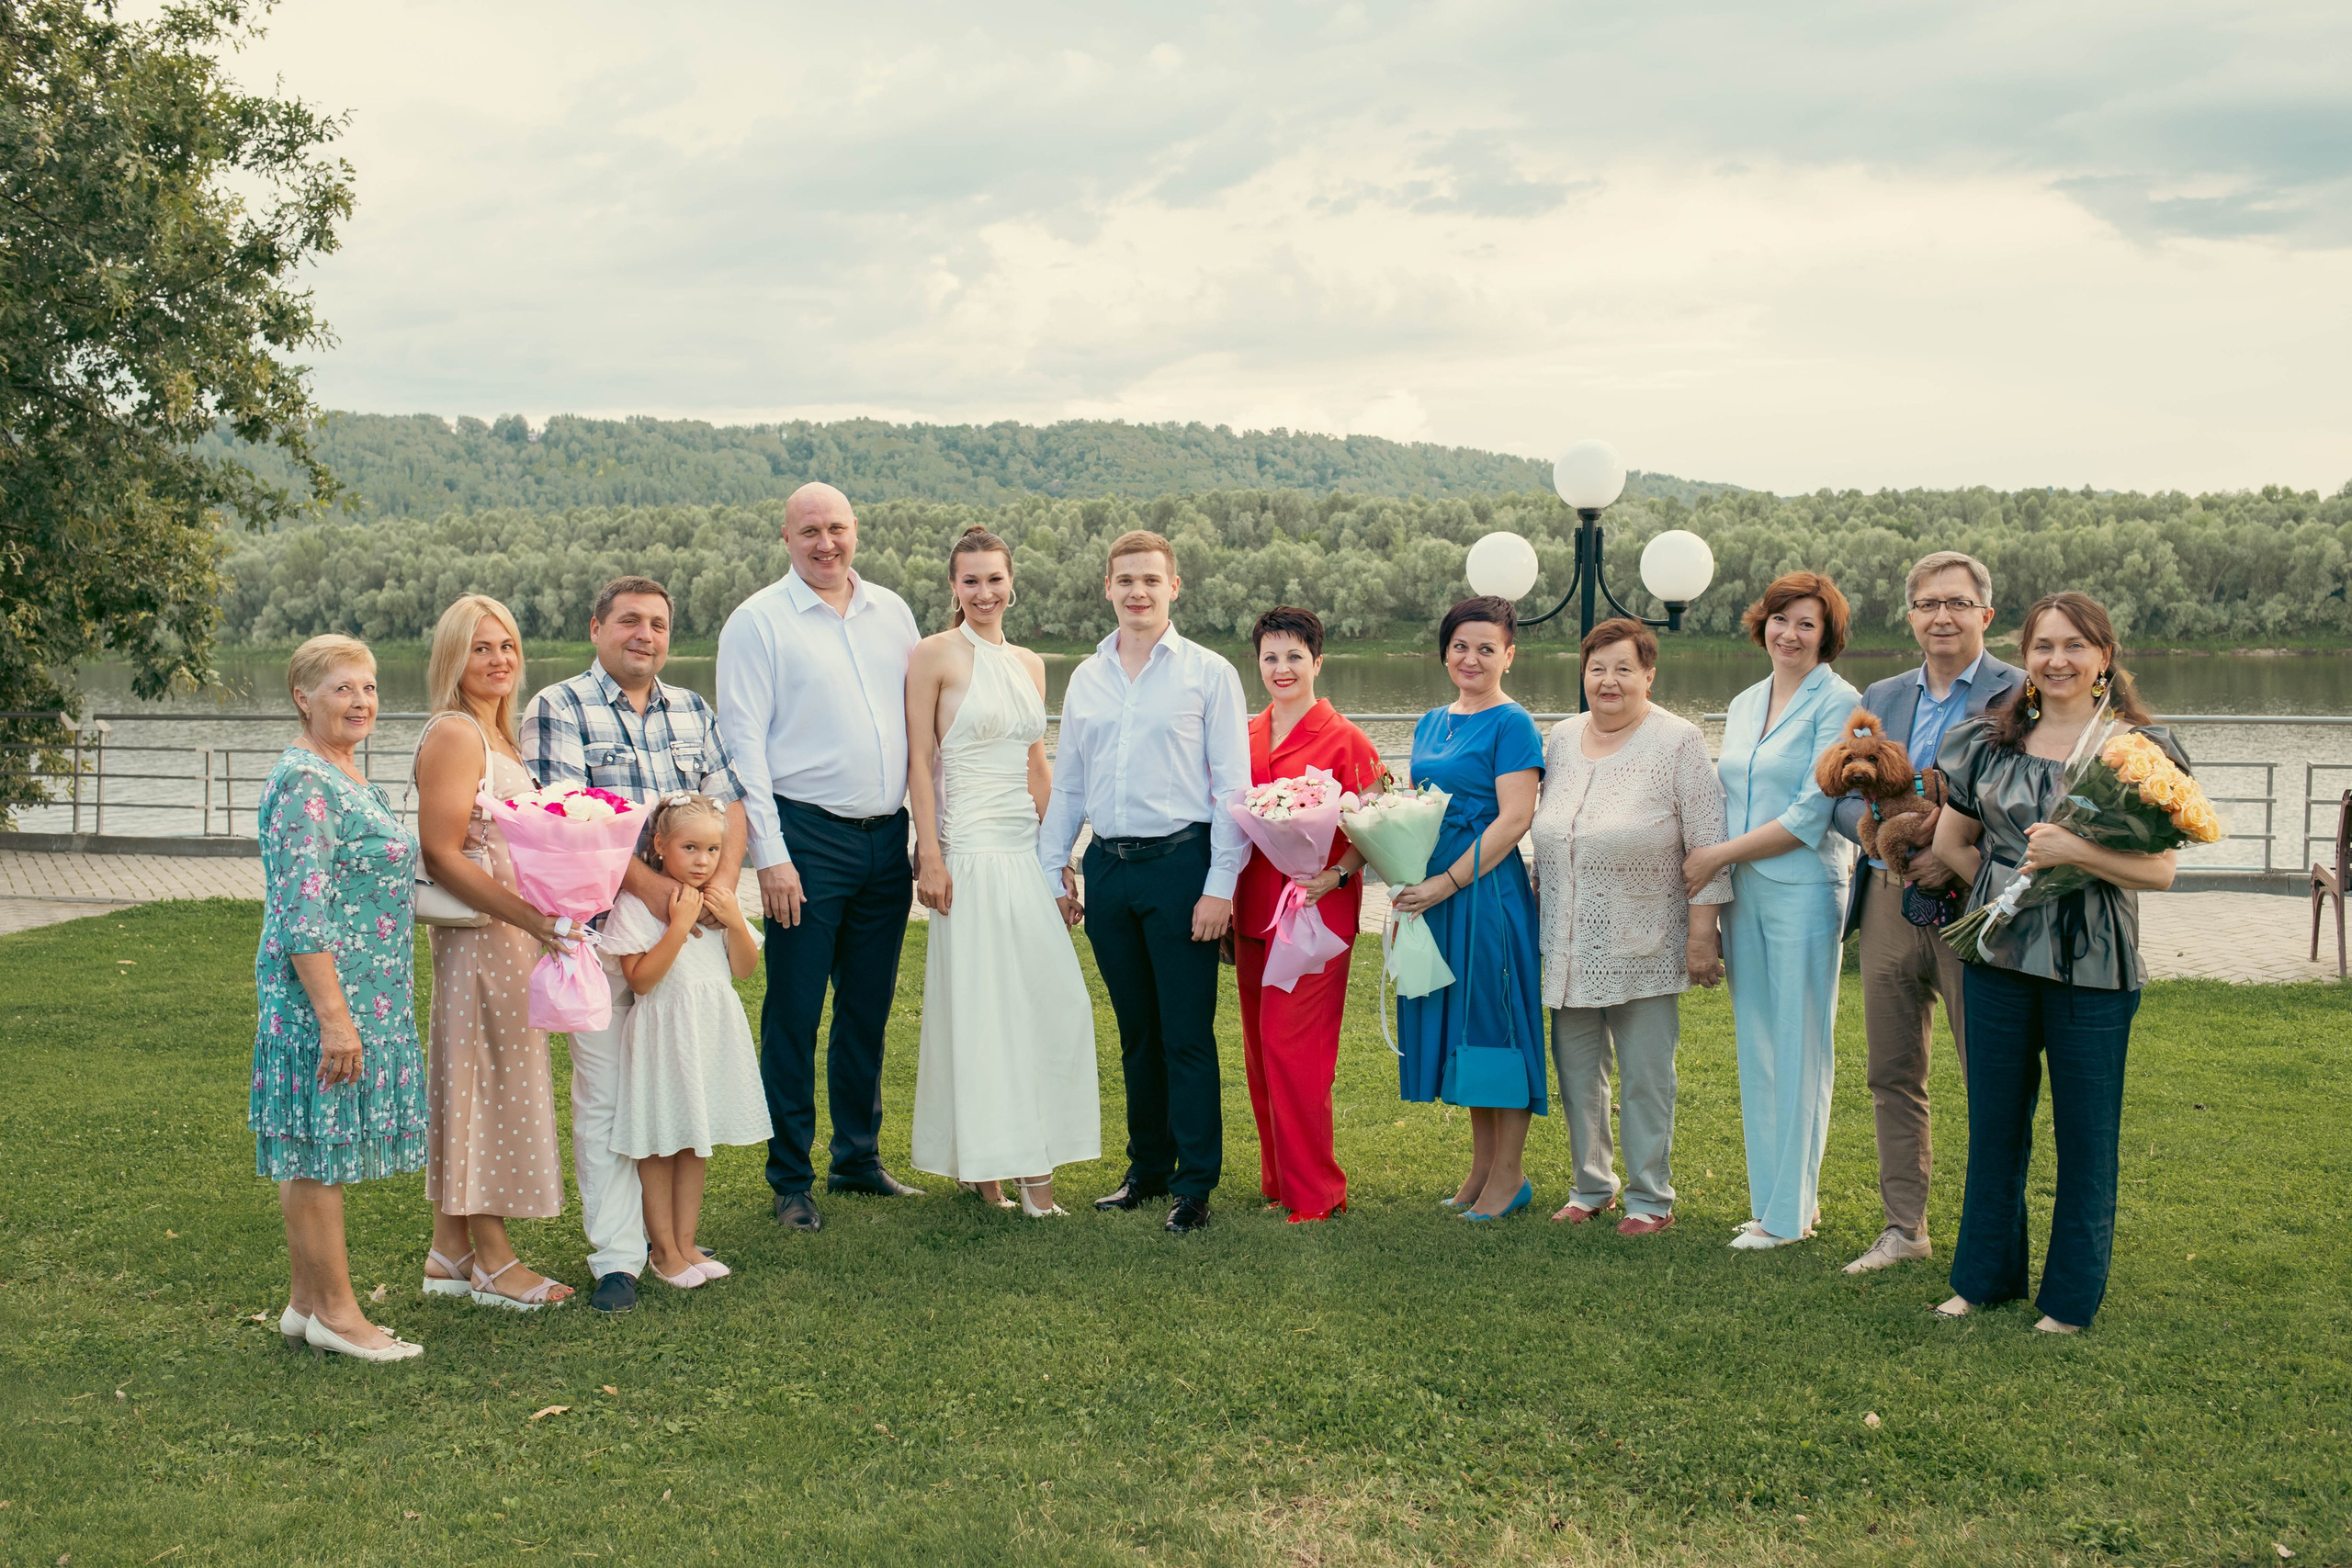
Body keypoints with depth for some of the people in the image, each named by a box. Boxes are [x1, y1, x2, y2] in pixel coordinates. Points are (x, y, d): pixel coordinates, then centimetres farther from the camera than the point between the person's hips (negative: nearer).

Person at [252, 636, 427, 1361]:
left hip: (367, 995, 10)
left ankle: (308, 1302, 20)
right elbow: (301, 914, -21)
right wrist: (334, 1015, -23)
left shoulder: (348, 775, 15)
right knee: (320, 1151, -1)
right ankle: (335, 1312, 6)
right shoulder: (303, 782, -15)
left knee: (317, 1154, 13)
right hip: (324, 994, -10)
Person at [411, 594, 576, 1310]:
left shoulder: (497, 736, 15)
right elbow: (441, 854, -19)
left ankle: (449, 1251, 21)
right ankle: (492, 1260, 8)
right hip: (478, 933, -9)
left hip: (511, 933, 9)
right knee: (487, 1084, -2)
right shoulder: (453, 735, -13)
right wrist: (529, 916, -24)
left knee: (474, 1087, 13)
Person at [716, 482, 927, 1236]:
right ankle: (790, 1180, 10)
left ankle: (859, 1157, 26)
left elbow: (920, 722, 15)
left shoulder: (892, 613, 12)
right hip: (807, 836, -5)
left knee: (869, 1009, 13)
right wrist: (770, 854, -13)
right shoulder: (759, 620, -3)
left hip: (887, 835, 5)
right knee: (794, 1016, 0)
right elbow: (743, 743, -6)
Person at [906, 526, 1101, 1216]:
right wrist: (930, 856, -12)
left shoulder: (1030, 664, 14)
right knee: (978, 1004, -2)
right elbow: (919, 760, -6)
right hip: (968, 849, -6)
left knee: (1055, 998, 2)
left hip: (1025, 848, 6)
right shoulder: (935, 655, -3)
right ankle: (981, 1165, 8)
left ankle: (1032, 1164, 11)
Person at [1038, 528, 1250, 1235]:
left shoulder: (1208, 673, -1)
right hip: (1108, 866, 5)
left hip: (1181, 862, -4)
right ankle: (1147, 1168, 25)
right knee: (1136, 1034, 14)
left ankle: (1194, 1184, 7)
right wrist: (1053, 872, 12)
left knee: (1187, 1035, -2)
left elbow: (1233, 787, -4)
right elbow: (1066, 785, 17)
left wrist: (1220, 885, -10)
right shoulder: (1085, 679, 12)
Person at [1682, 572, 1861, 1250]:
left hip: (1803, 890, -7)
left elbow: (1813, 813, -13)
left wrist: (1719, 855, -11)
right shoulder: (1744, 704, 16)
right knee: (1756, 1049, 10)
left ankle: (1788, 1212, 7)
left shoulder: (1837, 702, -6)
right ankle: (1774, 1195, 20)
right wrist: (1706, 869, 4)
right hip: (1743, 892, 7)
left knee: (1798, 1050, -1)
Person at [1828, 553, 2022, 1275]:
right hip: (1889, 903, 6)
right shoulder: (1880, 698, 14)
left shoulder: (2022, 696, -4)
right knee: (1893, 1074, 11)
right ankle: (1904, 1227, 23)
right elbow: (1842, 799, 11)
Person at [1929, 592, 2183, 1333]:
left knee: (2086, 1133, 5)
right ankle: (1986, 1274, 27)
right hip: (1999, 956, 3)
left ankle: (2072, 1294, 19)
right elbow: (1951, 842, 15)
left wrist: (2074, 852, -22)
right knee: (1994, 1124, 12)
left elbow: (2160, 869, -9)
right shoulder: (1990, 741, 6)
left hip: (2092, 966, -3)